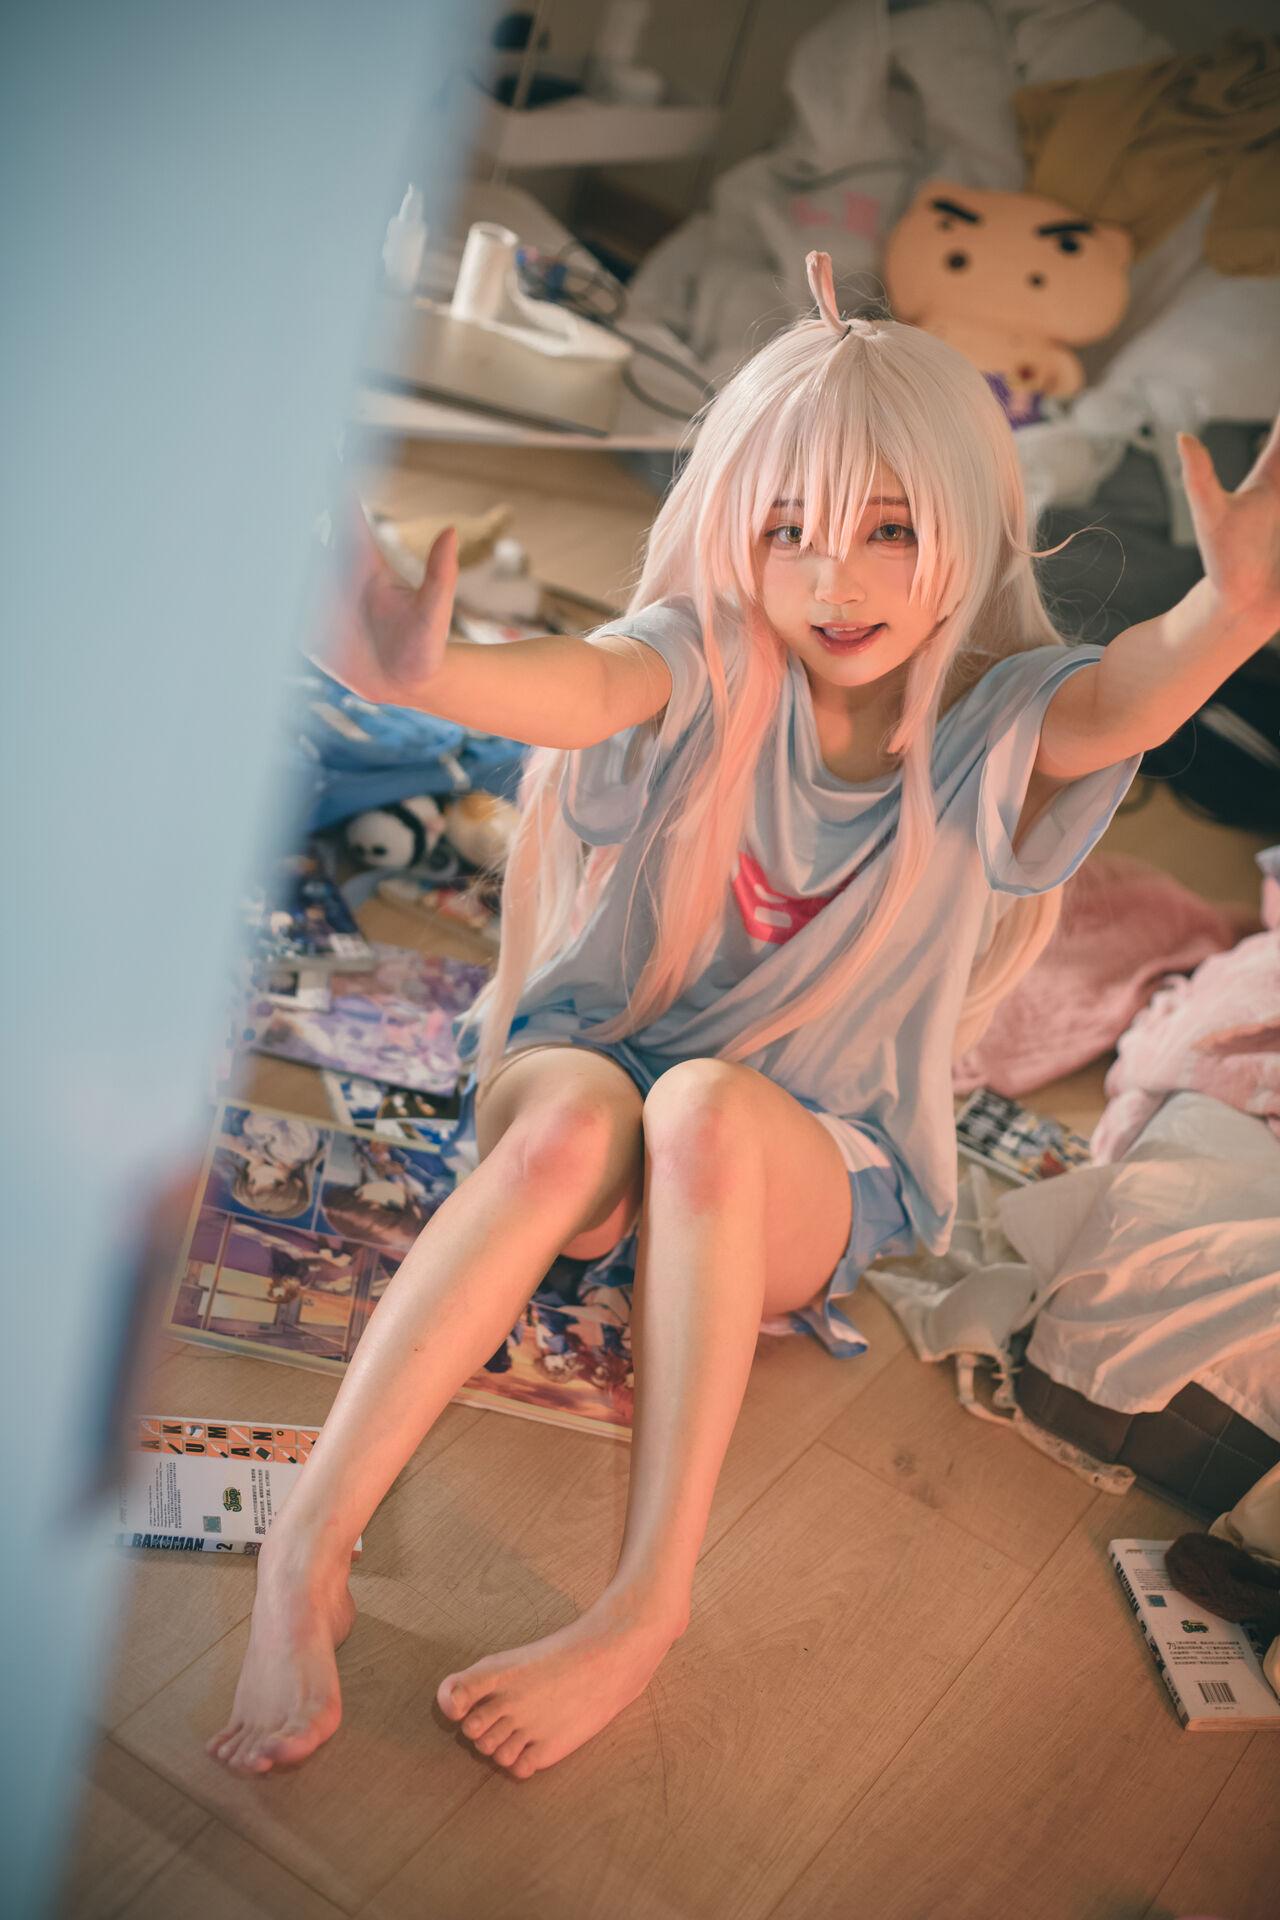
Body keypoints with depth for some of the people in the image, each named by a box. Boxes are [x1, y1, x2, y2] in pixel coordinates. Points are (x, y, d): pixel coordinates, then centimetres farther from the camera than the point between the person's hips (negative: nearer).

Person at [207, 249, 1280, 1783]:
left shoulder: (992, 721, -8)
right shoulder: (711, 662, -9)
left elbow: (1125, 700, -30)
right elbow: (585, 687, -32)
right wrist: (427, 676, -56)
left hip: (818, 1165, 0)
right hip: (578, 1061, 0)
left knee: (706, 1107, -35)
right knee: (578, 1114, -36)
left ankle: (648, 1602, -32)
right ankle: (307, 1551, -32)